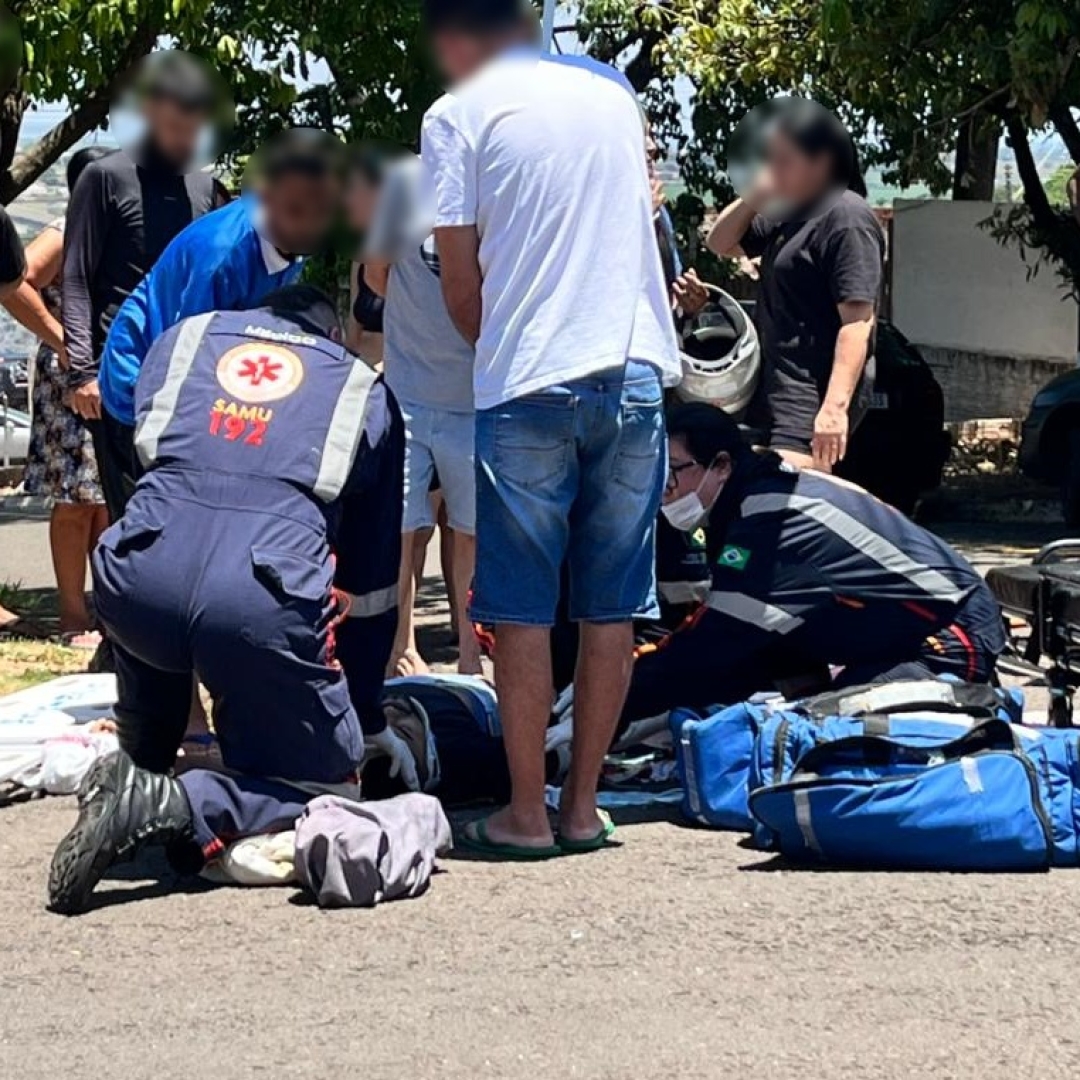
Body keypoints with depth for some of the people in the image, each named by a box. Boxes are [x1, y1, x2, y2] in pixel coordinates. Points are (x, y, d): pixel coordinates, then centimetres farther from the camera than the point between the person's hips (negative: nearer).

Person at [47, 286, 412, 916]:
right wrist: (371, 719, 36)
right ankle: (176, 808, -11)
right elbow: (373, 580, 27)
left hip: (139, 576, 3)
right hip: (266, 601, -3)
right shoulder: (367, 392, 25)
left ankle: (139, 774, 28)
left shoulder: (183, 338, 28)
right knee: (325, 785, 15)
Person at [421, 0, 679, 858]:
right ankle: (583, 806, 13)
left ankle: (527, 814, 5)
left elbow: (460, 283, 0)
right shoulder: (613, 90, 14)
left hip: (528, 383, -4)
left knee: (522, 608, 3)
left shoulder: (458, 115, 0)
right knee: (611, 605, 8)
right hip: (636, 369, 4)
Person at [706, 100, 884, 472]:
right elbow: (721, 243, 26)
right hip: (776, 385, 10)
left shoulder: (846, 218, -13)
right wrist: (753, 197, 7)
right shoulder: (790, 214, 16)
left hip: (814, 391, -10)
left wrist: (835, 405, -27)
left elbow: (858, 321, -20)